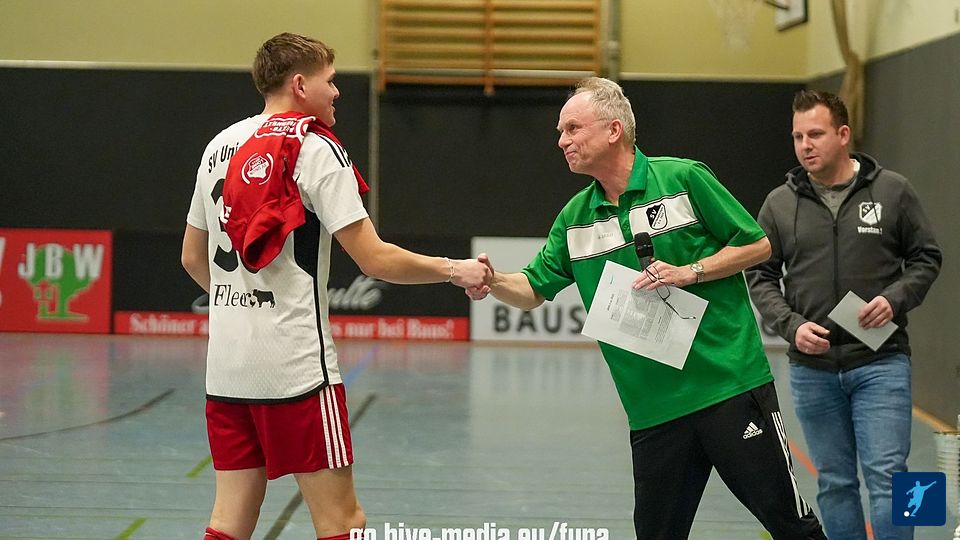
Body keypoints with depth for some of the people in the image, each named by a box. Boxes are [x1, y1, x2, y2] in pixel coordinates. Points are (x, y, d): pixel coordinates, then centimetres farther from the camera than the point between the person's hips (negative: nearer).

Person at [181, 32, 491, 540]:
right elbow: (376, 259, -12)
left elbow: (193, 257, 20)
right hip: (295, 365, -7)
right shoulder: (315, 149, -8)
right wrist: (454, 269, 0)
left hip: (226, 364, 7)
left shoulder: (220, 146, 12)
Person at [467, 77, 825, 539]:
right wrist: (492, 281, -10)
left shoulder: (684, 178, -4)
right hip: (653, 409, 4)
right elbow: (533, 290, 10)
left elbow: (757, 245, 0)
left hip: (730, 384, -4)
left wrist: (689, 272, -12)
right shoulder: (575, 218, 10)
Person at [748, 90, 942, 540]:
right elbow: (761, 278, 7)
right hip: (812, 369, 2)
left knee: (887, 476, -8)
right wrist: (792, 326, -9)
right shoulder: (779, 204, 4)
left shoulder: (892, 190, 0)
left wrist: (895, 300, -11)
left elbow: (926, 258, 7)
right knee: (834, 483, 10)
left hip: (880, 362, -2)